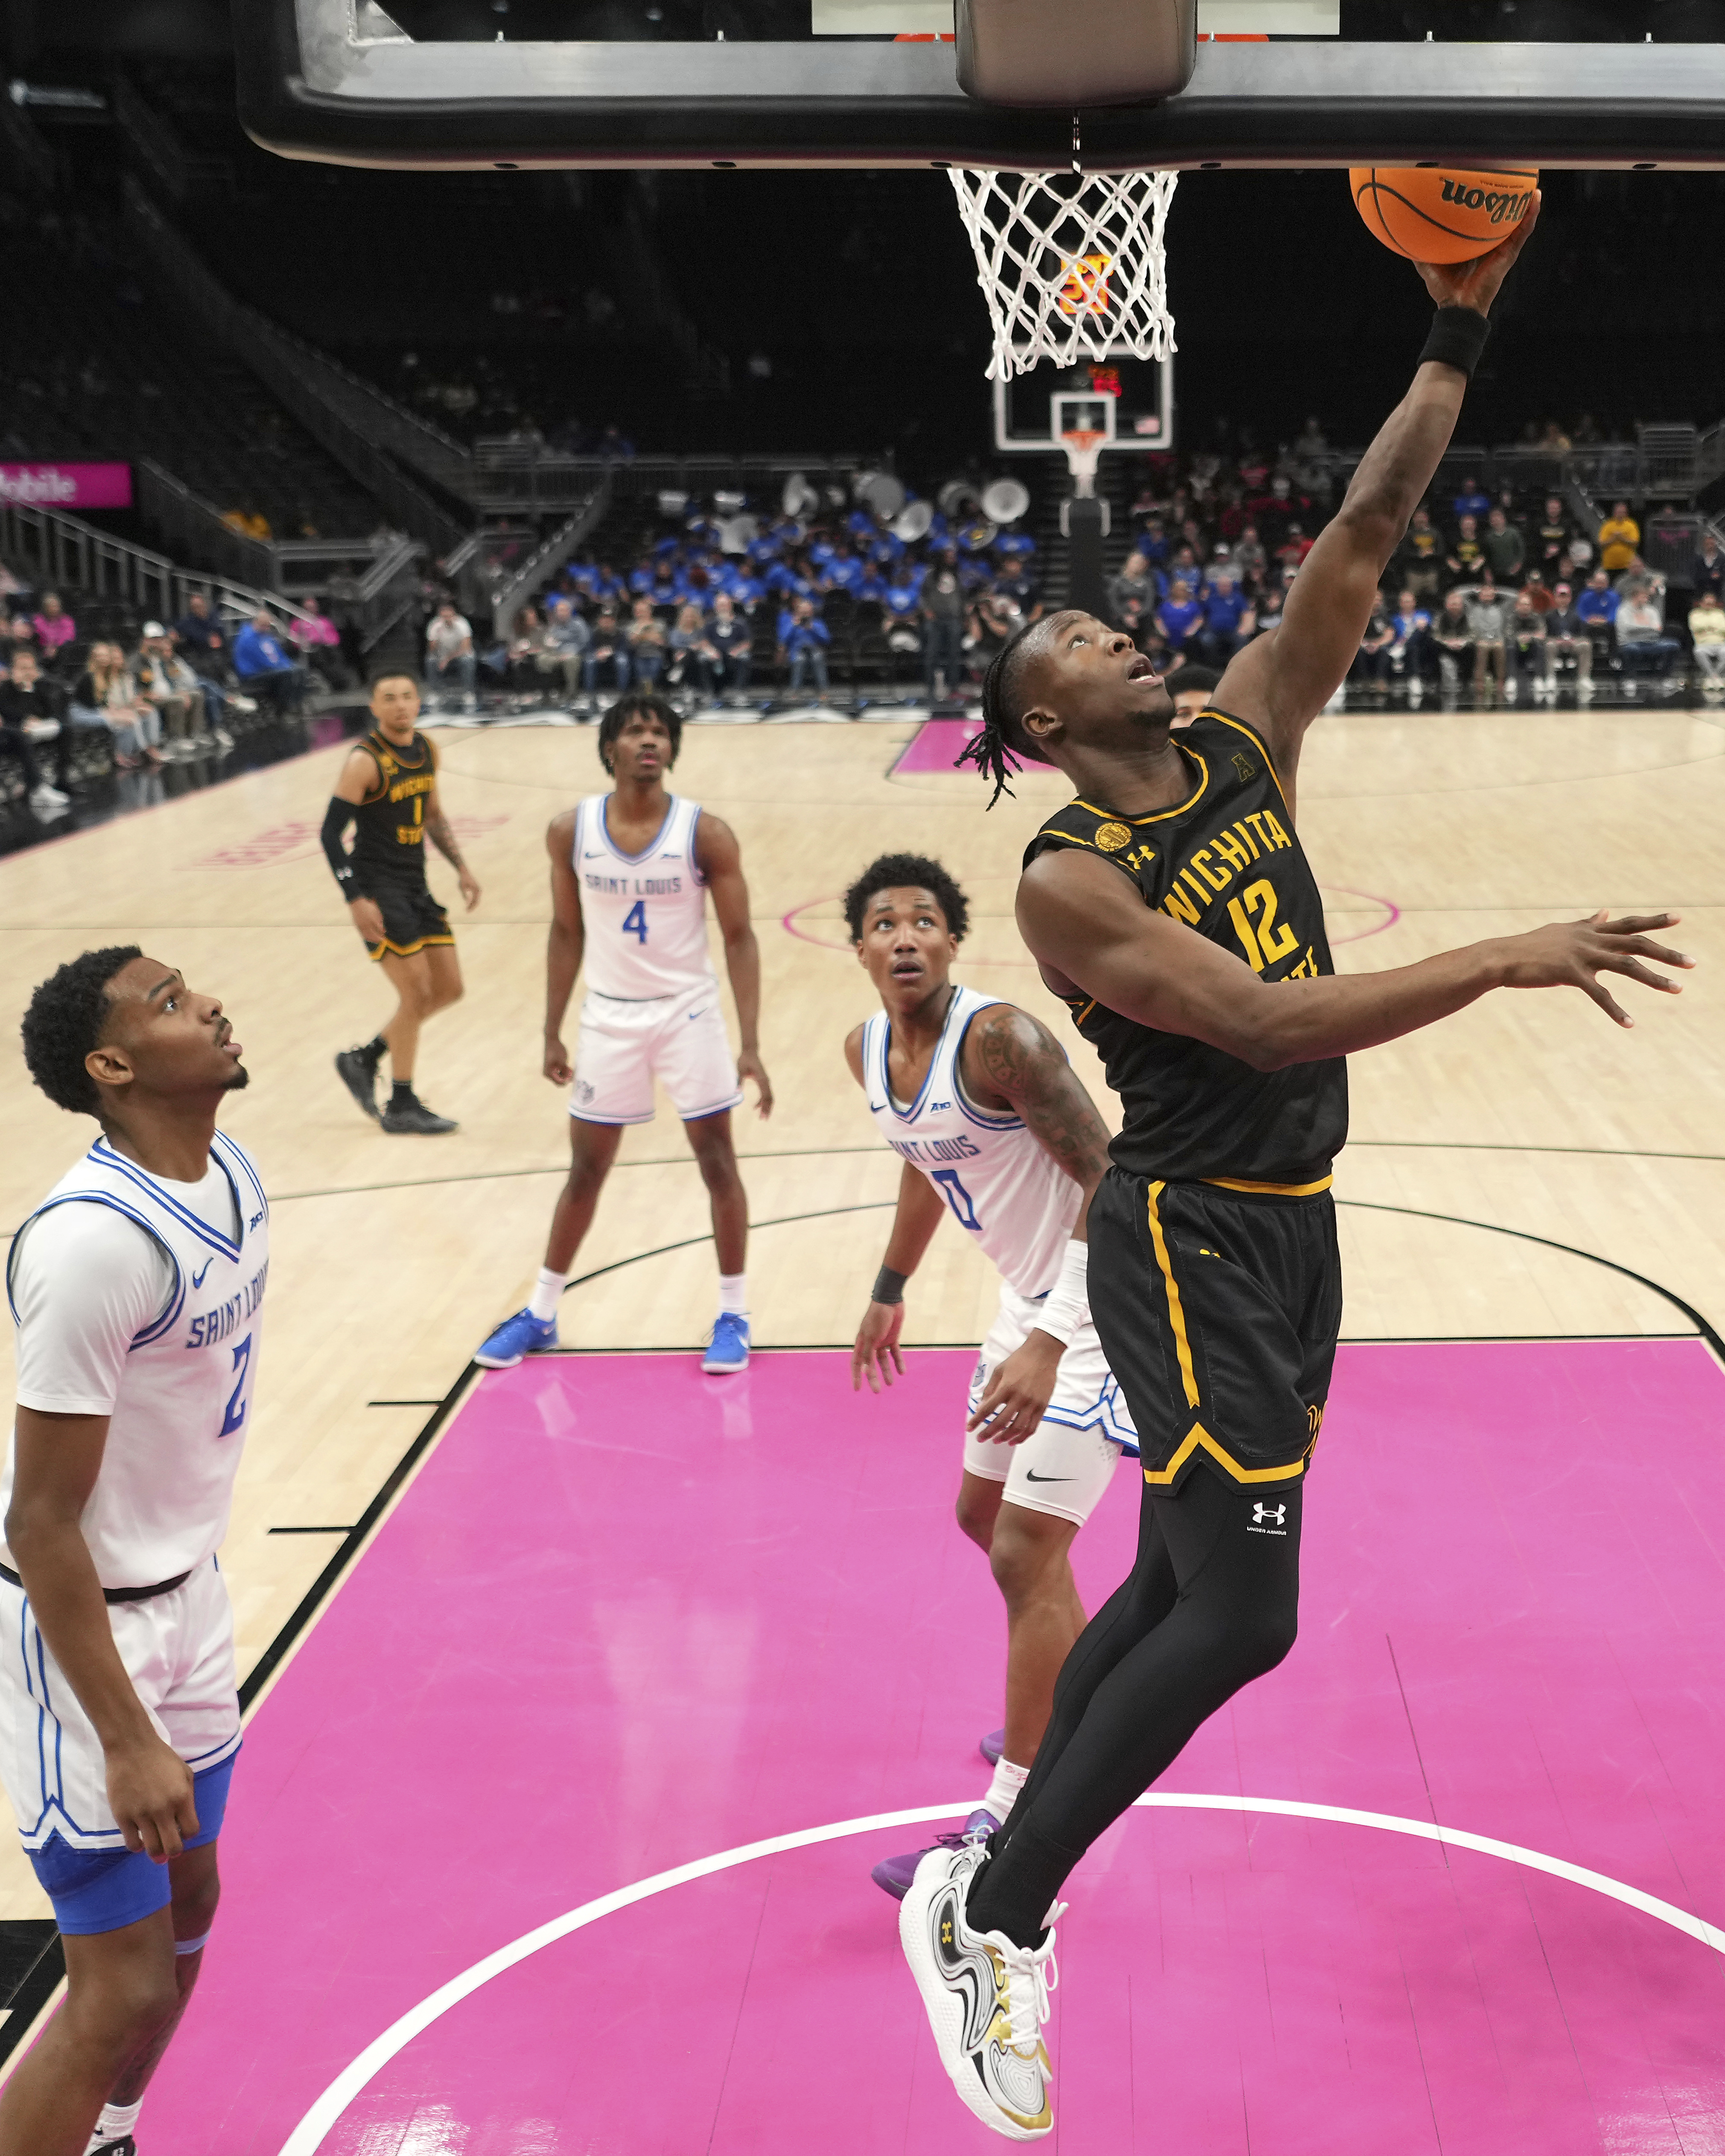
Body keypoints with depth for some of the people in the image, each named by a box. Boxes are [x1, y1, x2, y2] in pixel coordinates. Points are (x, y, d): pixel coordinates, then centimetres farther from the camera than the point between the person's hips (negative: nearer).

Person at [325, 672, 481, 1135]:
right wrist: (356, 900, -22)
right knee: (417, 993, -8)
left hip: (416, 887, 8)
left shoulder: (427, 749, 6)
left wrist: (460, 867, 14)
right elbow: (331, 833, -16)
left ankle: (363, 1059, 24)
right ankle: (401, 1108, 5)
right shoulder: (365, 761, -16)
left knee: (449, 990, 10)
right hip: (378, 888, -8)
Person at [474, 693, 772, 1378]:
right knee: (586, 1168, 9)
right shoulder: (571, 831, -6)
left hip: (689, 1013, -1)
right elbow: (567, 933, 5)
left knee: (718, 1162, 3)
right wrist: (552, 1034, 5)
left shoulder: (705, 834, -12)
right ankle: (540, 1314, 23)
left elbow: (739, 938, -9)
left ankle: (733, 1314, 18)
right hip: (609, 1016, 2)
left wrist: (751, 1046, -14)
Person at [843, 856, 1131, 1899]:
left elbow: (1108, 1178, -28)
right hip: (1031, 1295, 9)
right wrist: (891, 1291, 27)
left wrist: (1049, 1343, -35)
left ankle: (1010, 1821, 3)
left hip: (1100, 1304, -9)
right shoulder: (869, 1053, 0)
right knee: (986, 1514, 22)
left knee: (1026, 1557, -8)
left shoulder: (1001, 1037, -26)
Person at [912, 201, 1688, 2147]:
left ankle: (995, 1878, 29)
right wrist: (1507, 959, -26)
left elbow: (1360, 540, 2)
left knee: (1180, 1584, 14)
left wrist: (1458, 329, -2)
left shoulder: (1239, 741, 4)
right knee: (1239, 1612, -11)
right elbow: (1267, 1023, -25)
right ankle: (990, 1916, 4)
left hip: (1289, 1226, 8)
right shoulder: (1069, 883, -17)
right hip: (1192, 1238, -8)